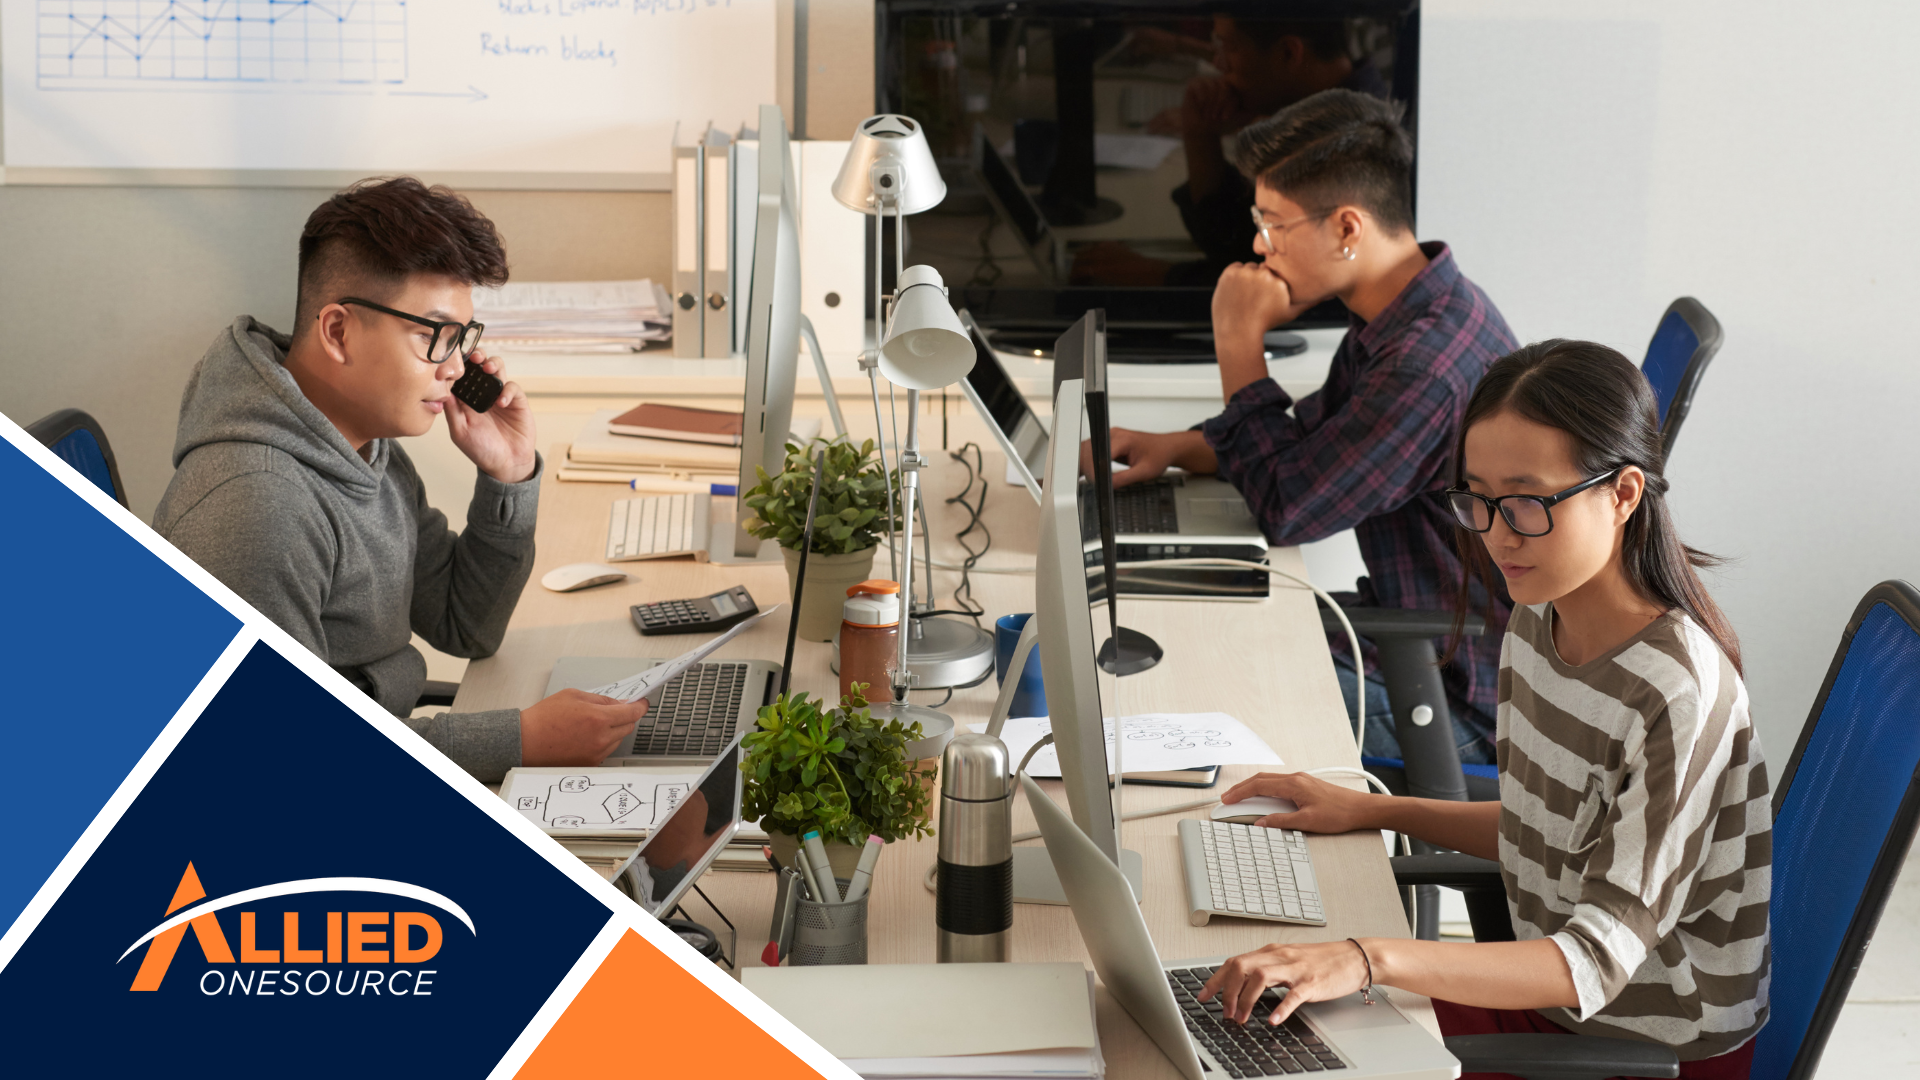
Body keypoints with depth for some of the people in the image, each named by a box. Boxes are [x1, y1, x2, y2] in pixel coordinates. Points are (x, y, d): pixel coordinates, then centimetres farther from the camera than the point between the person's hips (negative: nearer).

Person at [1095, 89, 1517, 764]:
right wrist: (1174, 448, 2)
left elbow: (1287, 509, -22)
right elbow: (1310, 433, 19)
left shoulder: (1428, 364, -30)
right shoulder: (1399, 315, 3)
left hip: (1463, 704, -10)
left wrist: (1239, 341, -14)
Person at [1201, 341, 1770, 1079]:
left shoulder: (1679, 695, -27)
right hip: (1550, 999, 8)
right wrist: (1372, 812, 8)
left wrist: (1372, 961, -42)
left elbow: (1600, 960, -31)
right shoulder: (1538, 624, -1)